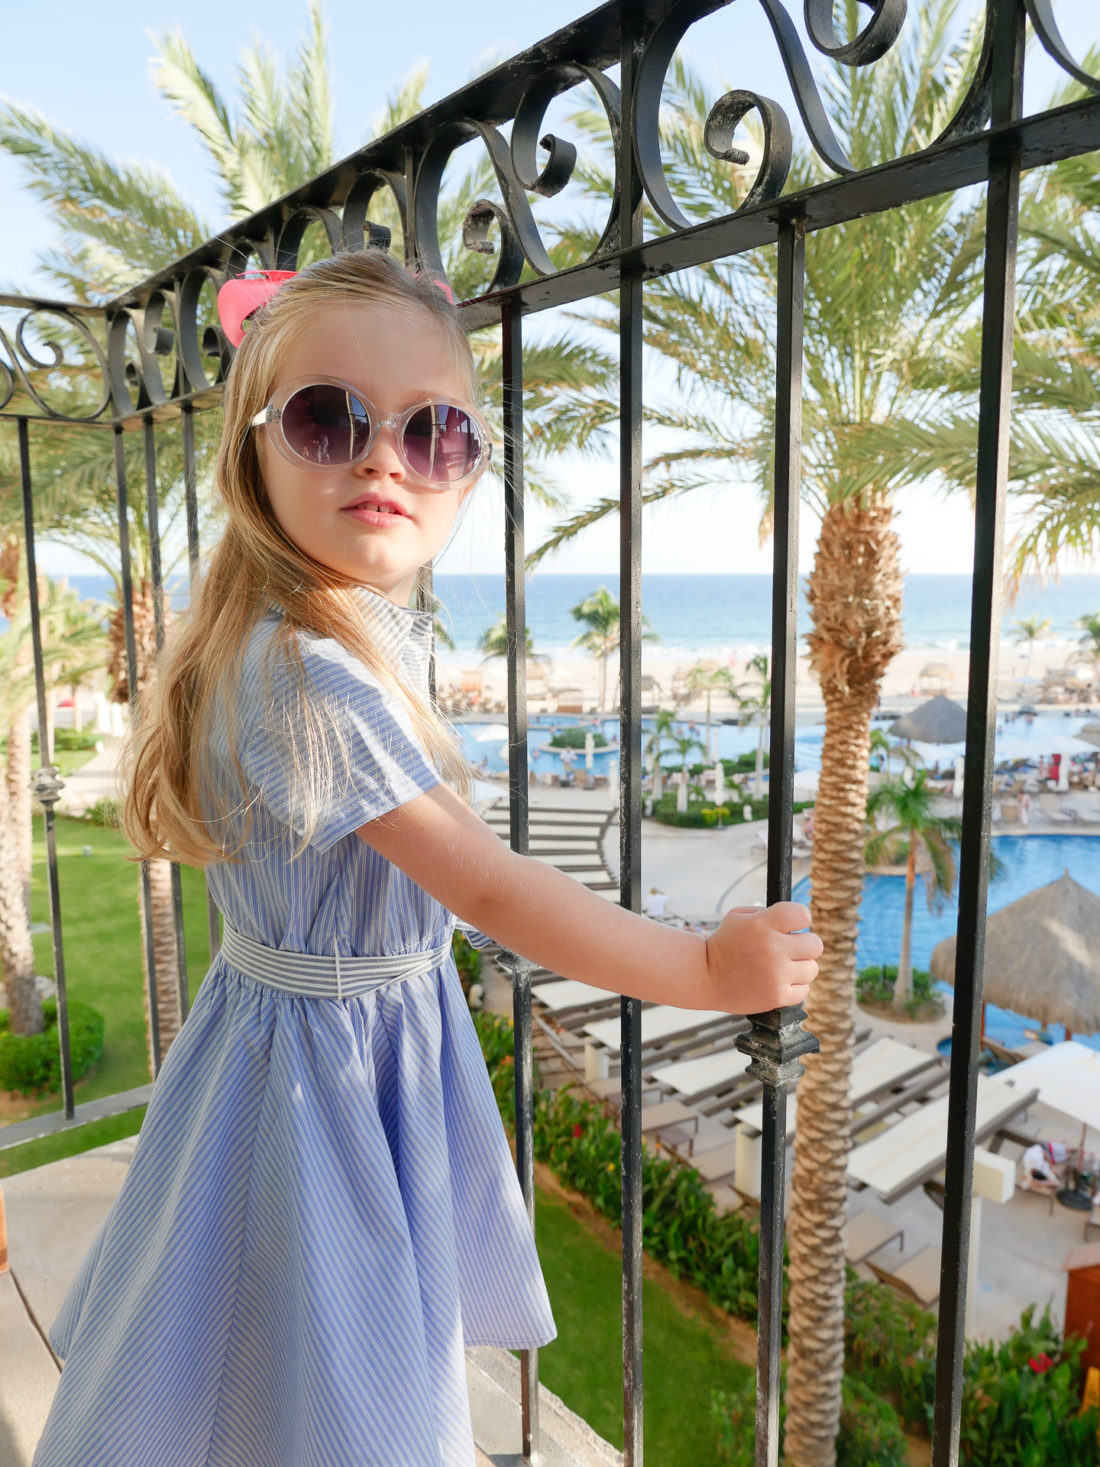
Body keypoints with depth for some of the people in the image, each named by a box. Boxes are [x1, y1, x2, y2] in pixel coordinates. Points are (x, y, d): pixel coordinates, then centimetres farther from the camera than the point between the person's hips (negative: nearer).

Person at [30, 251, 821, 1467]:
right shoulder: (306, 676, -32)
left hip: (395, 1028, 8)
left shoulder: (383, 631, -2)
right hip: (323, 1059, -8)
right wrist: (710, 968, -23)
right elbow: (487, 888, -30)